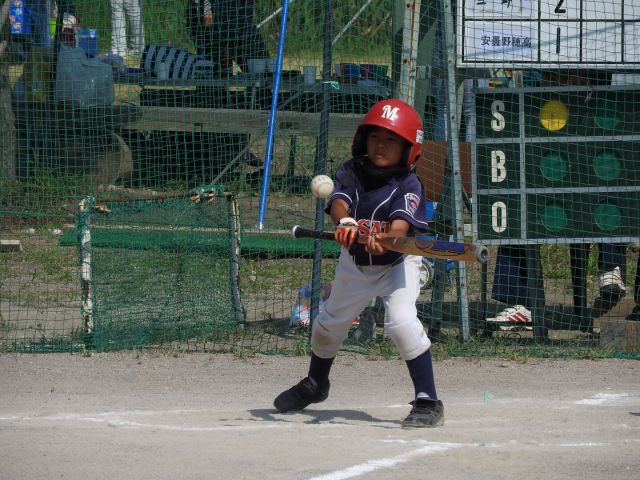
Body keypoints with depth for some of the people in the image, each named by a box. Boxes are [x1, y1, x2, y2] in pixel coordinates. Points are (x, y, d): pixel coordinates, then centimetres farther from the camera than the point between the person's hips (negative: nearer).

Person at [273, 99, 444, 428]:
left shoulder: (409, 186, -25)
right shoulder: (352, 172, -14)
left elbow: (401, 227, -40)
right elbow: (338, 201, -32)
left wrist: (383, 241, -63)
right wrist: (345, 221, -55)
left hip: (398, 263, -5)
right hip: (355, 264, 5)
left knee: (401, 321, -27)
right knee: (329, 322, 16)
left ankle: (428, 402, -20)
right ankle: (315, 385, 46)